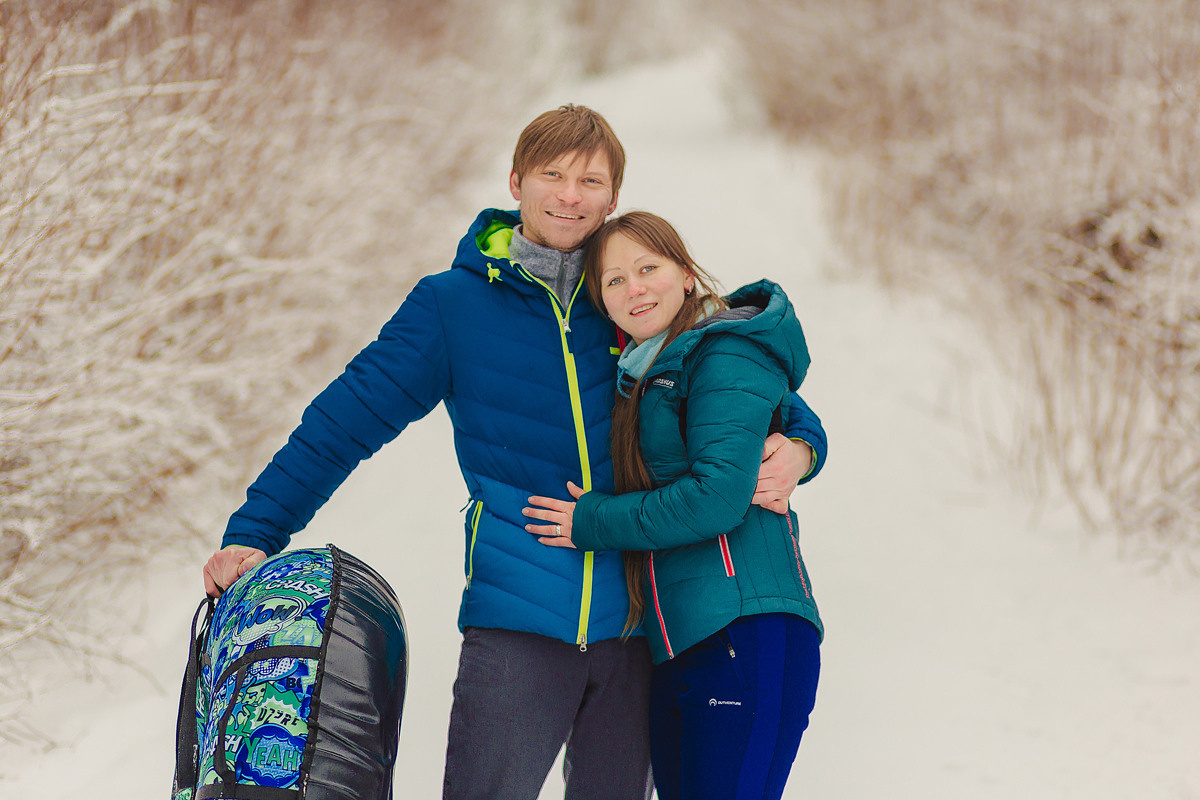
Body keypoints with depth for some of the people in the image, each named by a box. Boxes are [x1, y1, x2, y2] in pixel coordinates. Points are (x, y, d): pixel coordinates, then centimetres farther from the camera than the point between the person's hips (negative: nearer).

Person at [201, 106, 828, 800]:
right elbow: (346, 420, 3)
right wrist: (253, 533, -4)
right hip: (517, 622, -3)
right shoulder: (453, 302, 3)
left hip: (632, 625, 3)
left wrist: (797, 446, -4)